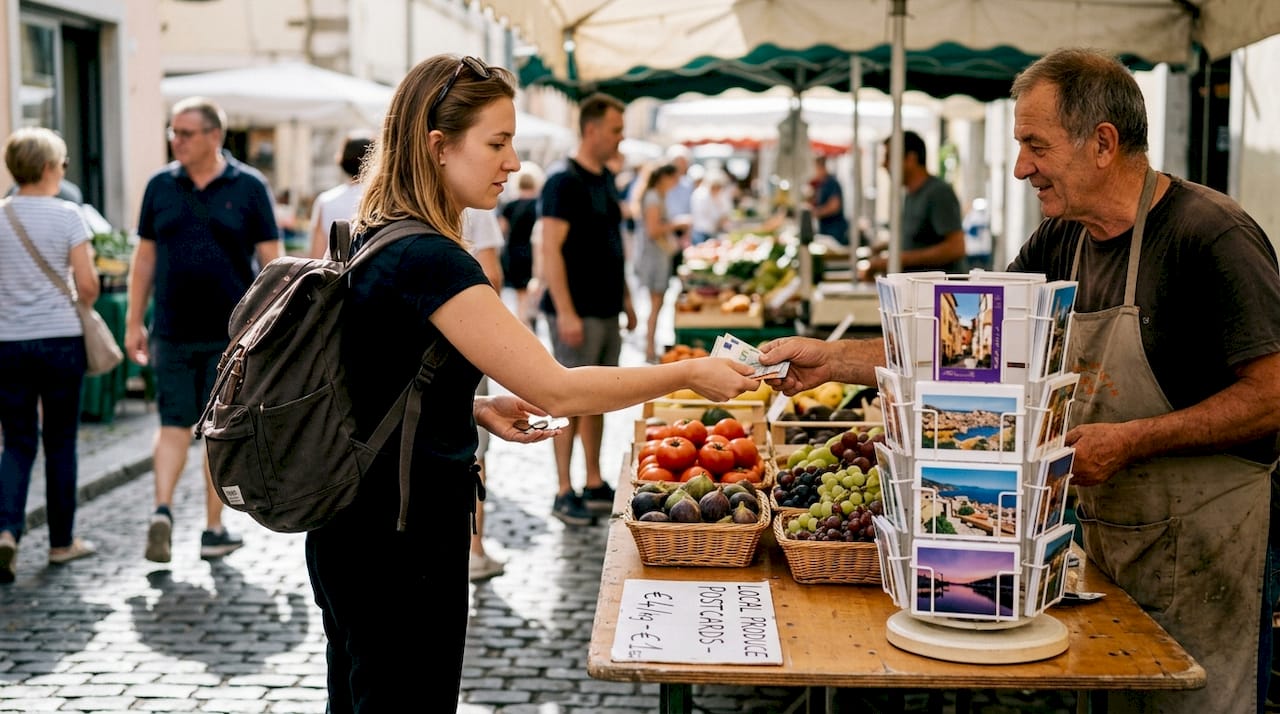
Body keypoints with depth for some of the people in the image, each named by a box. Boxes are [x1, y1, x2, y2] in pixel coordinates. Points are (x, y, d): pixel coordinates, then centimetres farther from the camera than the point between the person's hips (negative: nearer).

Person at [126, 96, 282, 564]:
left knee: (221, 432, 4)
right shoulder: (160, 186, 4)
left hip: (230, 333, -1)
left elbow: (271, 260, -2)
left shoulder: (248, 187, -2)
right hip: (171, 332, 1)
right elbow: (144, 257, 9)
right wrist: (134, 322, 7)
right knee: (174, 423, 3)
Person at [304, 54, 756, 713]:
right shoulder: (427, 259, -23)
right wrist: (689, 374, -15)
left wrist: (475, 407, 4)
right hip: (399, 551, -10)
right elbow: (555, 389, -24)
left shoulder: (371, 241, 6)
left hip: (355, 530, 10)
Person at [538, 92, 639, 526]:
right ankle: (564, 493, 4)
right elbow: (551, 251, -17)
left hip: (606, 310, 8)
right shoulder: (564, 182, -12)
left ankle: (594, 485, 21)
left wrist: (625, 298, 18)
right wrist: (565, 312, -21)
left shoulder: (606, 181, 14)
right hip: (577, 312, -8)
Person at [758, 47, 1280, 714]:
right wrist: (831, 360, -1)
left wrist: (1130, 441, -24)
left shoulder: (1211, 234, -18)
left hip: (1203, 538, -7)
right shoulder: (1061, 240, 4)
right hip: (1104, 528, 7)